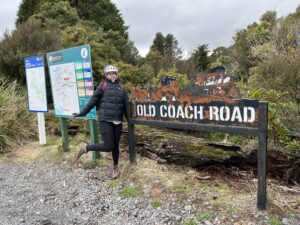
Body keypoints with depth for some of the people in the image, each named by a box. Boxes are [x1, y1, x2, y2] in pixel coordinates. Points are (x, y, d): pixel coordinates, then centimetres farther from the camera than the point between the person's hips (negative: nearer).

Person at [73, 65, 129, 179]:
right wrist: (82, 113, 0)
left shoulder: (121, 88, 13)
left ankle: (115, 168, 31)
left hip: (118, 121, 4)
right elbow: (93, 101, 2)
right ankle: (85, 147, 13)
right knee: (108, 146, -10)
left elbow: (126, 105, 14)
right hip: (105, 120, -4)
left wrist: (130, 120, 11)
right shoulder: (102, 86, 2)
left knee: (115, 146, 10)